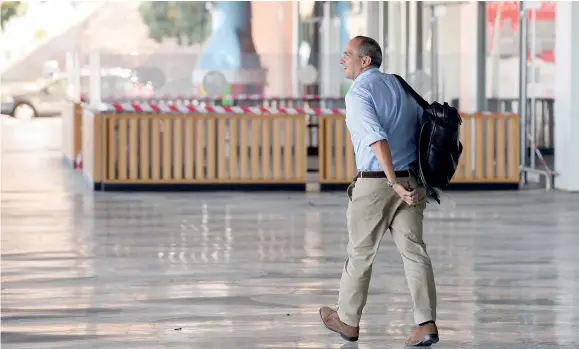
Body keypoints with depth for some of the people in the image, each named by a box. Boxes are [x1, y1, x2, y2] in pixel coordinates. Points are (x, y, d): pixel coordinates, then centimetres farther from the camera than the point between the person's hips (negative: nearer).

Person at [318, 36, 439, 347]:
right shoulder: (400, 85, 12)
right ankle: (427, 324, -8)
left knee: (360, 253, 9)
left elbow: (378, 139, -24)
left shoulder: (358, 92, -12)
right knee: (413, 251, 2)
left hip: (375, 183, -6)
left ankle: (348, 321, 24)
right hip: (411, 179, 6)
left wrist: (395, 183, -28)